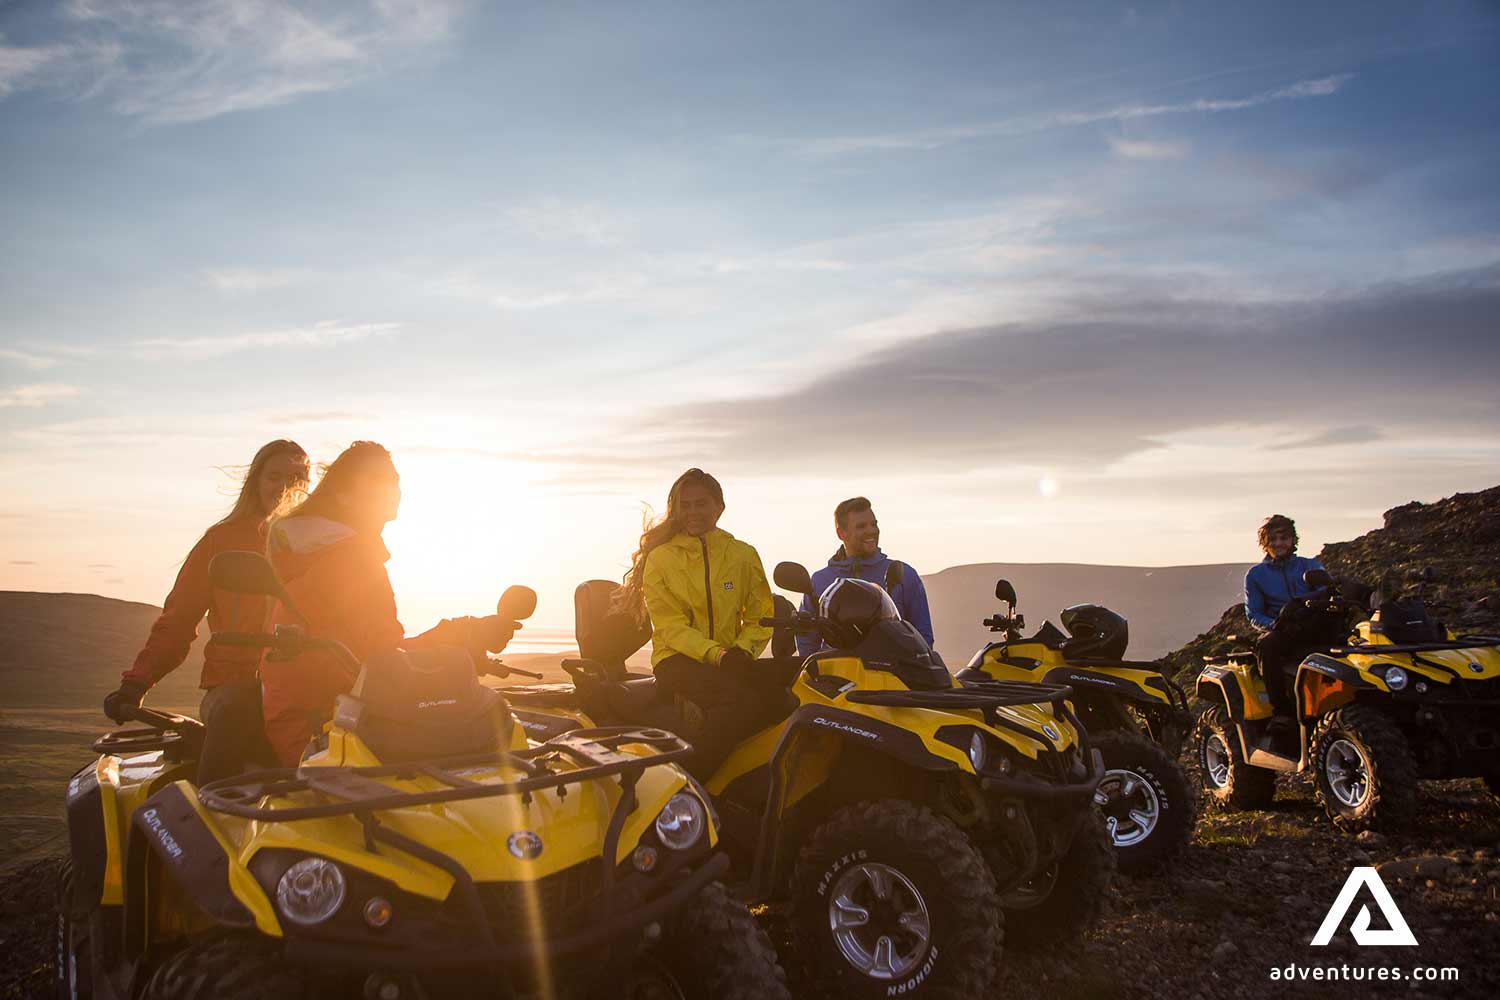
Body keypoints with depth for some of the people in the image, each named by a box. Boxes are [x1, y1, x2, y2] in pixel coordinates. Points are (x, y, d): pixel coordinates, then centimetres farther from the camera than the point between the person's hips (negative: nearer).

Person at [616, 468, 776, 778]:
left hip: (729, 659, 3)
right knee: (742, 700, -34)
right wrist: (718, 654, -19)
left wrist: (742, 650, -10)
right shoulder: (661, 557, 5)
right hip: (677, 659, -3)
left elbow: (761, 616, 11)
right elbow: (670, 626, -4)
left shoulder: (743, 555, 12)